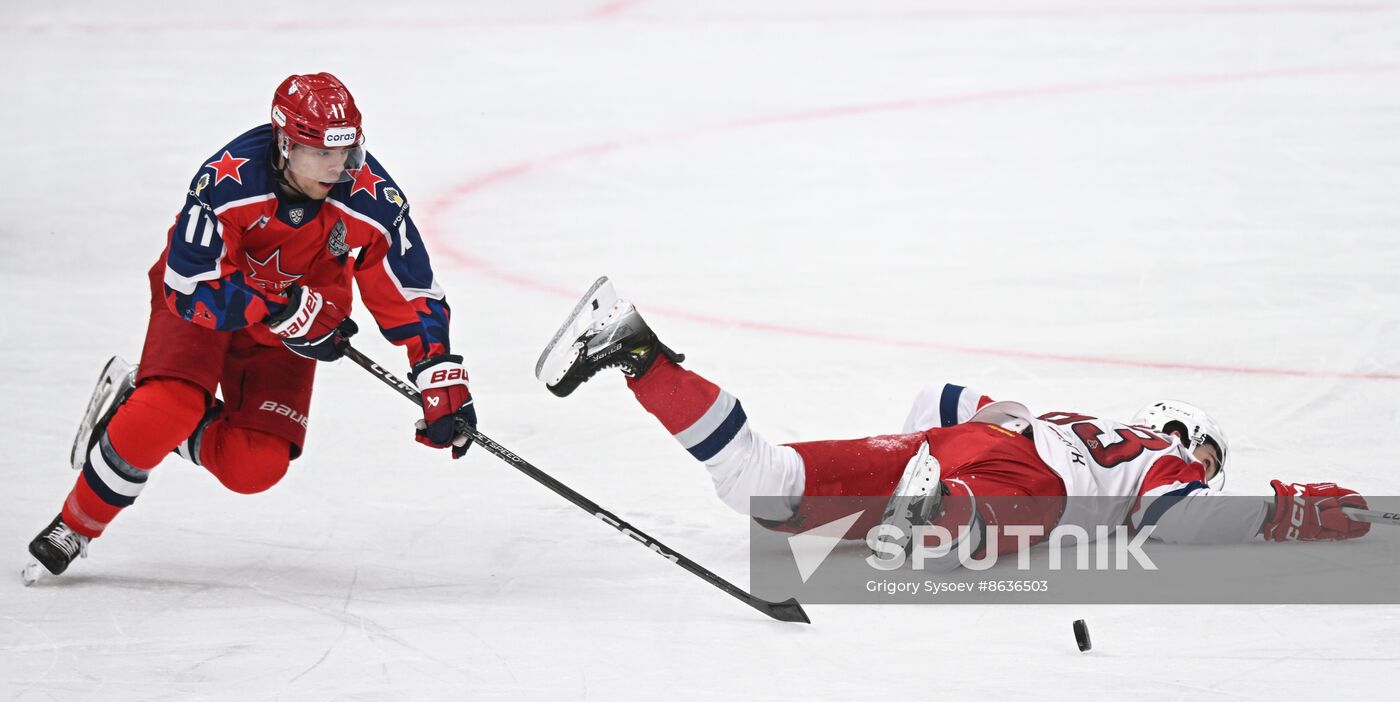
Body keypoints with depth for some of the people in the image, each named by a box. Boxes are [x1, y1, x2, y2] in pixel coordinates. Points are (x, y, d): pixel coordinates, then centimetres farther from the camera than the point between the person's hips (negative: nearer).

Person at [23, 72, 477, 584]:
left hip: (292, 324, 3)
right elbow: (191, 287, -32)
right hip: (204, 301, -3)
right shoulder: (228, 182, -33)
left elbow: (412, 298, -15)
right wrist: (287, 311, -34)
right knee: (167, 410, -27)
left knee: (255, 467, -11)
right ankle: (75, 527, -5)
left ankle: (140, 408, 13)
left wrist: (444, 386, -23)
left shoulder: (372, 200, -24)